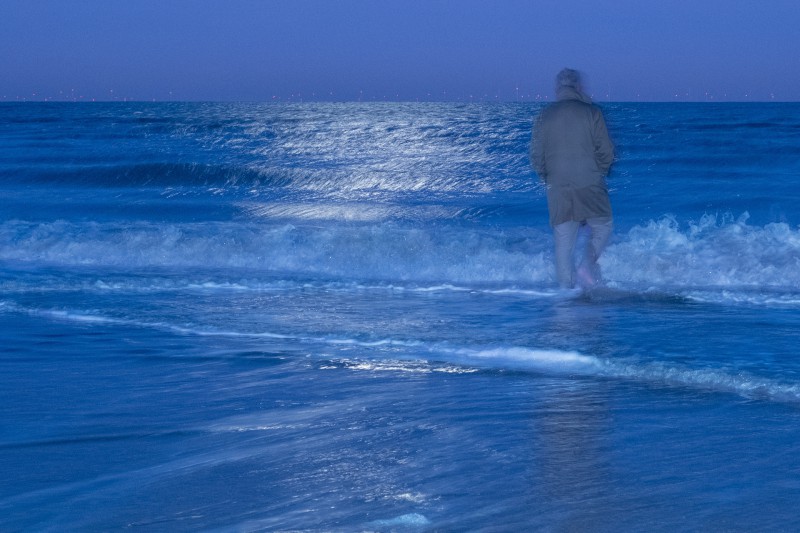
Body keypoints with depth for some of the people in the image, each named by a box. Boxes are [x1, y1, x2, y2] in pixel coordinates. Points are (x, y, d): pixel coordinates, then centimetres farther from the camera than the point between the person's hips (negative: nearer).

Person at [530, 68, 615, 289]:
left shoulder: (544, 117, 4)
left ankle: (566, 284, 4)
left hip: (558, 189, 2)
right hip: (590, 187, -2)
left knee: (563, 240, 7)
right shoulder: (592, 113, -4)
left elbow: (536, 158, 6)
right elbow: (606, 152, -5)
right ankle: (587, 264, -7)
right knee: (603, 227, 13)